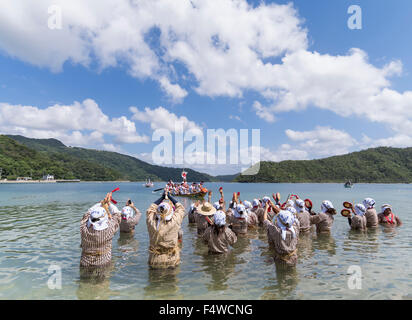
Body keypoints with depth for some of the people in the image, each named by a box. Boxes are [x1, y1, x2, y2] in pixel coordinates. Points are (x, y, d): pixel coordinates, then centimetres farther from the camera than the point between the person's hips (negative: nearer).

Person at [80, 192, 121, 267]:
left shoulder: (84, 229, -16)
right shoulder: (109, 230, -23)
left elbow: (88, 213, 3)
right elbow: (116, 214, -5)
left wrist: (102, 203, 10)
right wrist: (108, 203, 7)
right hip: (102, 264, -2)